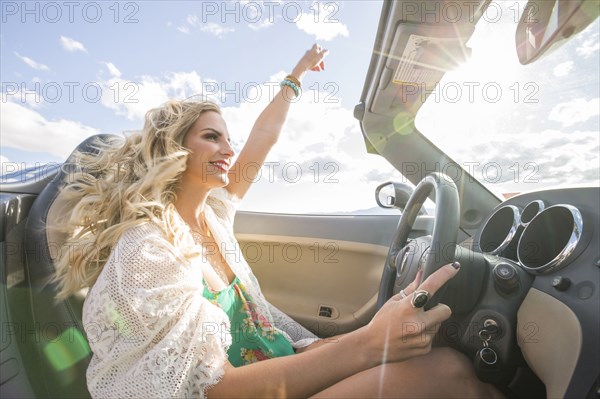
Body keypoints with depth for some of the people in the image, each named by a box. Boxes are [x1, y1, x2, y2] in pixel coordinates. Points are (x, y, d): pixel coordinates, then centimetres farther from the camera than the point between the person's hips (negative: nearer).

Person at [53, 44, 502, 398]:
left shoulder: (213, 215, 2)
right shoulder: (145, 248, -20)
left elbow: (260, 145, 10)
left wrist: (296, 76, 22)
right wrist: (367, 342, -34)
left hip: (279, 357, 7)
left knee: (432, 351, -6)